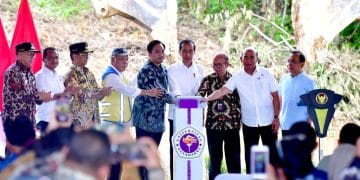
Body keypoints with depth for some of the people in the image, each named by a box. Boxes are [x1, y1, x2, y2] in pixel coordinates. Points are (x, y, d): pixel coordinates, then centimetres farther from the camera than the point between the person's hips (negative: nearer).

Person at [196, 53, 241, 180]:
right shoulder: (208, 80, 4)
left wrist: (239, 120, -1)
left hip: (232, 125, 0)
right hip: (213, 125, 1)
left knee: (234, 159, 4)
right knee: (215, 160, 6)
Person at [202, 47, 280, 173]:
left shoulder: (266, 74, -2)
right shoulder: (237, 77, -2)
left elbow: (275, 96, 0)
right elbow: (222, 91, -12)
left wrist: (276, 117, -5)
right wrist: (205, 99, -27)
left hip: (268, 122, -1)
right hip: (249, 124, 1)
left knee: (272, 154, 4)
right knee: (250, 157, 9)